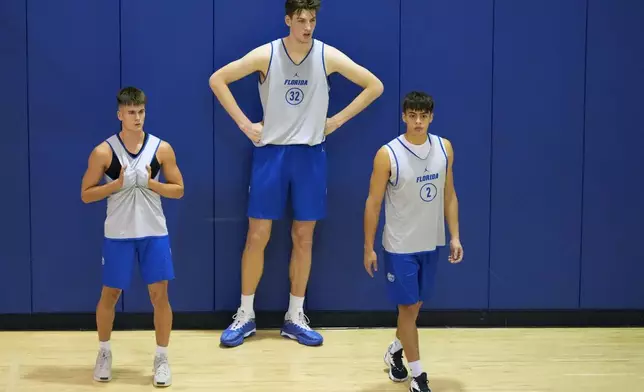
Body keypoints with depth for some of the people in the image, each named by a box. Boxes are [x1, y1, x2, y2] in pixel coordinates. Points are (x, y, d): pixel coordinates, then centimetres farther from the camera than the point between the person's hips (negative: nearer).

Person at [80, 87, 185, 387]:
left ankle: (162, 358, 15)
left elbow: (178, 190, 3)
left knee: (160, 295, 1)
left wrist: (150, 183, -13)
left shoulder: (162, 149, -1)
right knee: (109, 295, 9)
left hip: (154, 233, 1)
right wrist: (118, 184, -16)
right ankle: (104, 353, 29)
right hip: (118, 235, -1)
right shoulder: (103, 152, -5)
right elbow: (85, 194, -3)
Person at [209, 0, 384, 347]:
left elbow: (374, 86, 3)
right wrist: (244, 123, -5)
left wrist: (337, 120, -1)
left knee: (303, 237, 6)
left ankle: (295, 318, 18)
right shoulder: (266, 55, -7)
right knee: (257, 236, 1)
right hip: (270, 152, -1)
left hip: (310, 155, 1)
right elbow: (217, 79, -1)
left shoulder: (328, 56, -4)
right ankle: (245, 316, 14)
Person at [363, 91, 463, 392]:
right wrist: (369, 247, -8)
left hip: (431, 243, 5)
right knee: (408, 306, 1)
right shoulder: (388, 154, -15)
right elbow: (373, 203, -9)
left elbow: (449, 195, 7)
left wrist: (455, 236, 2)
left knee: (416, 304, 17)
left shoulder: (444, 148, -1)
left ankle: (395, 351, 41)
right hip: (400, 245, -5)